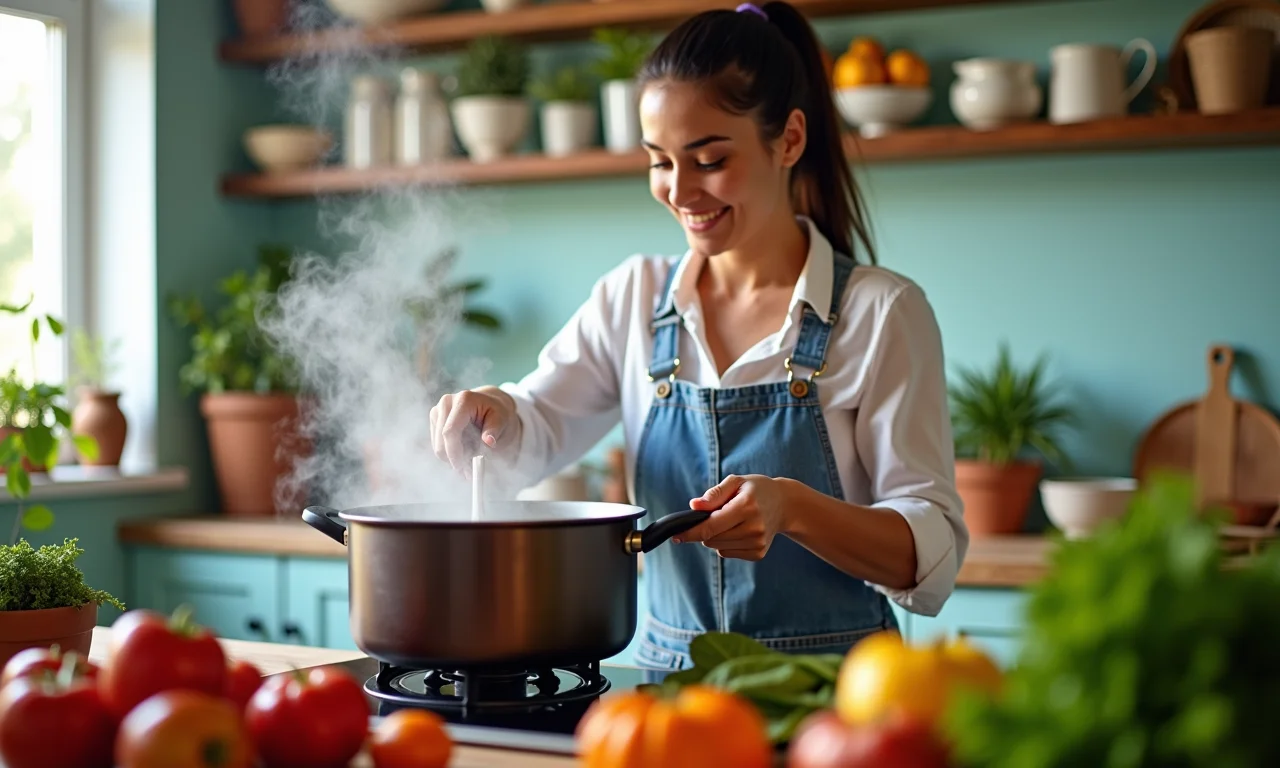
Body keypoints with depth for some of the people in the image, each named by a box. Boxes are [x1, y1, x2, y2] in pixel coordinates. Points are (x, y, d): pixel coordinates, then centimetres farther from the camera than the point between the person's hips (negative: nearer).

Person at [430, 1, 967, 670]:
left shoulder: (882, 312, -4)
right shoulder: (633, 297, 10)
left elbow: (933, 555, -8)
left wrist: (794, 508, -26)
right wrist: (489, 412, -12)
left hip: (831, 692, -3)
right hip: (669, 681, 3)